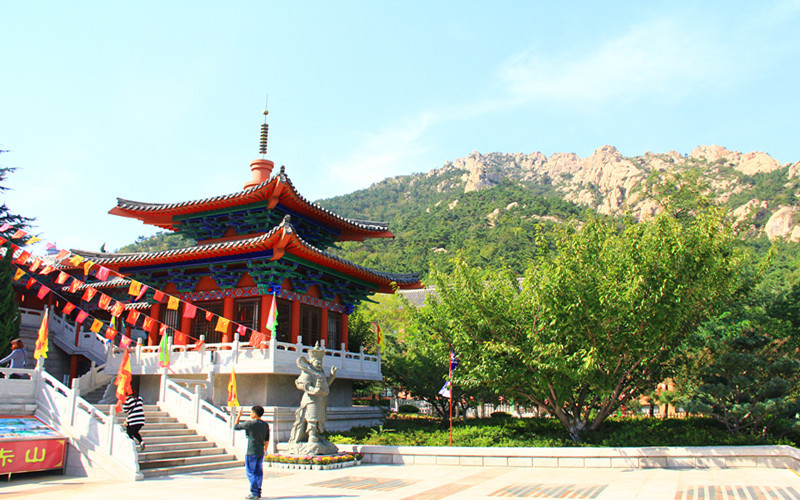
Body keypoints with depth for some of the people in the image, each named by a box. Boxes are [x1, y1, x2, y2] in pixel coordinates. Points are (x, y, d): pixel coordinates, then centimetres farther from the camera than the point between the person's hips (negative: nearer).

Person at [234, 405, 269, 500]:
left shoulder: (250, 423, -12)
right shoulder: (266, 425, 7)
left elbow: (236, 427, 0)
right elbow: (266, 440, 12)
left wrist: (238, 416, 12)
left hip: (251, 452, -6)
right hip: (261, 453, 6)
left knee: (250, 472, -1)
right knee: (259, 472, 11)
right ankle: (258, 492, 14)